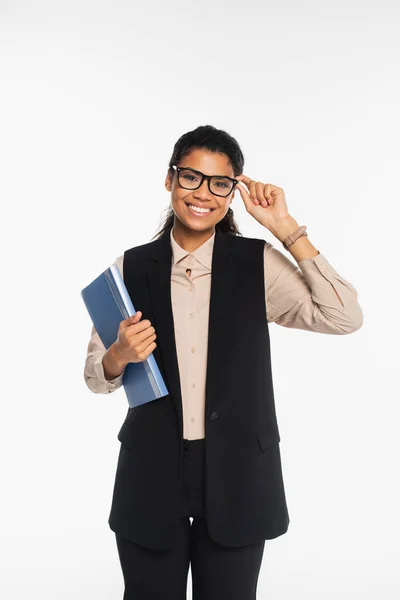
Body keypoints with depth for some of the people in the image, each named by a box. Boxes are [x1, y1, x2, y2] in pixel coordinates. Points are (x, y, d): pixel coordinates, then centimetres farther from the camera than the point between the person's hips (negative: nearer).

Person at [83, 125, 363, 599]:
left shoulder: (259, 264, -3)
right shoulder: (132, 267, -1)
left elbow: (344, 318, -15)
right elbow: (96, 378, 6)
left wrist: (286, 230, -15)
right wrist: (120, 356, -18)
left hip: (236, 475, 0)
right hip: (151, 475, 1)